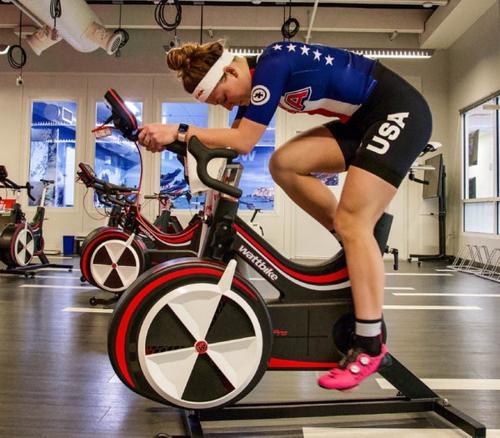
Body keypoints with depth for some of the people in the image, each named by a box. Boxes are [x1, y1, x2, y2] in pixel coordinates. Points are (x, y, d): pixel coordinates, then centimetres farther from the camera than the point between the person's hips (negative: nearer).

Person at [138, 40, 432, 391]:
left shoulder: (272, 65, -21)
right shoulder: (260, 75, 6)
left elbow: (244, 141, -25)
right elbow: (233, 137, 4)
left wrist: (179, 131, -23)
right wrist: (180, 138, -7)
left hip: (401, 112, -9)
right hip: (364, 119, 9)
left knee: (352, 221, -17)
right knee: (285, 164, -4)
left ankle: (370, 346, -10)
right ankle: (359, 247, 7)